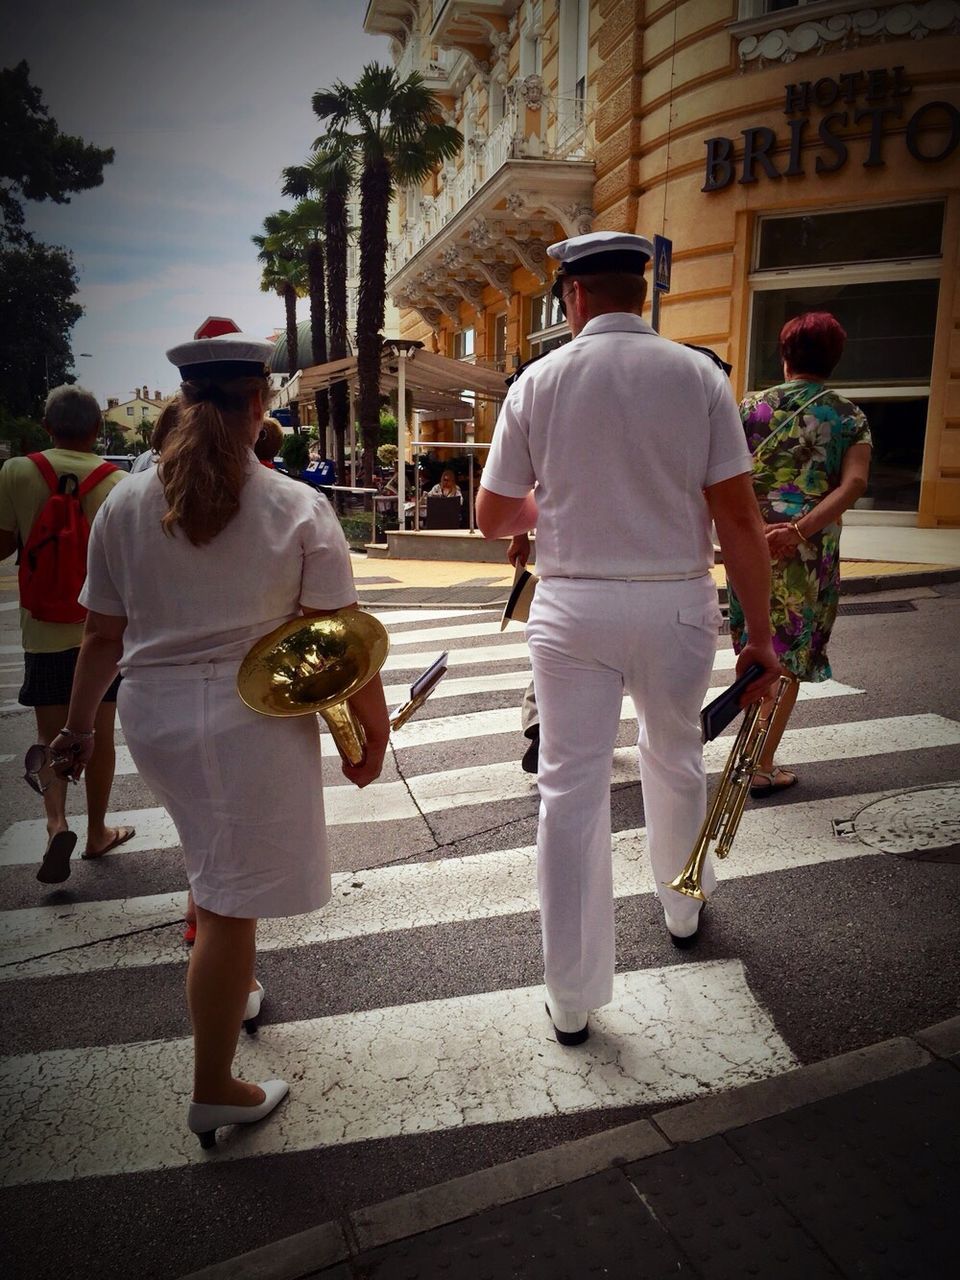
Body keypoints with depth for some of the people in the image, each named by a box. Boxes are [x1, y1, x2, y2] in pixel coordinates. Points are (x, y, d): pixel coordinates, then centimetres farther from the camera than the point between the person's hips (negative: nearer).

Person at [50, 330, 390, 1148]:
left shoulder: (124, 506, 0)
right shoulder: (298, 509, -10)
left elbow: (103, 635, 6)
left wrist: (78, 724, 19)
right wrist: (373, 727, 1)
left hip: (153, 716, 5)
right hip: (252, 721, -4)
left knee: (216, 860, 28)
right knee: (231, 906, 5)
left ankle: (233, 989, 45)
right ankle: (215, 1092, 21)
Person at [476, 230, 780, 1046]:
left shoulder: (540, 382, -1)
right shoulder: (698, 375, -1)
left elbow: (492, 518, 4)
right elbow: (737, 514, -6)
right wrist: (760, 632, -1)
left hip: (572, 607, -1)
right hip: (677, 604, 1)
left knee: (571, 791, 6)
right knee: (675, 759, 24)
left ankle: (571, 1000, 16)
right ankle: (683, 909, 47)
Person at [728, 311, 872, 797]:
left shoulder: (752, 406, 3)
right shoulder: (851, 418, 3)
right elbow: (854, 484, -13)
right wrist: (800, 530, -20)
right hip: (811, 553, -1)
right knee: (789, 658, 8)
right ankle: (762, 766, 11)